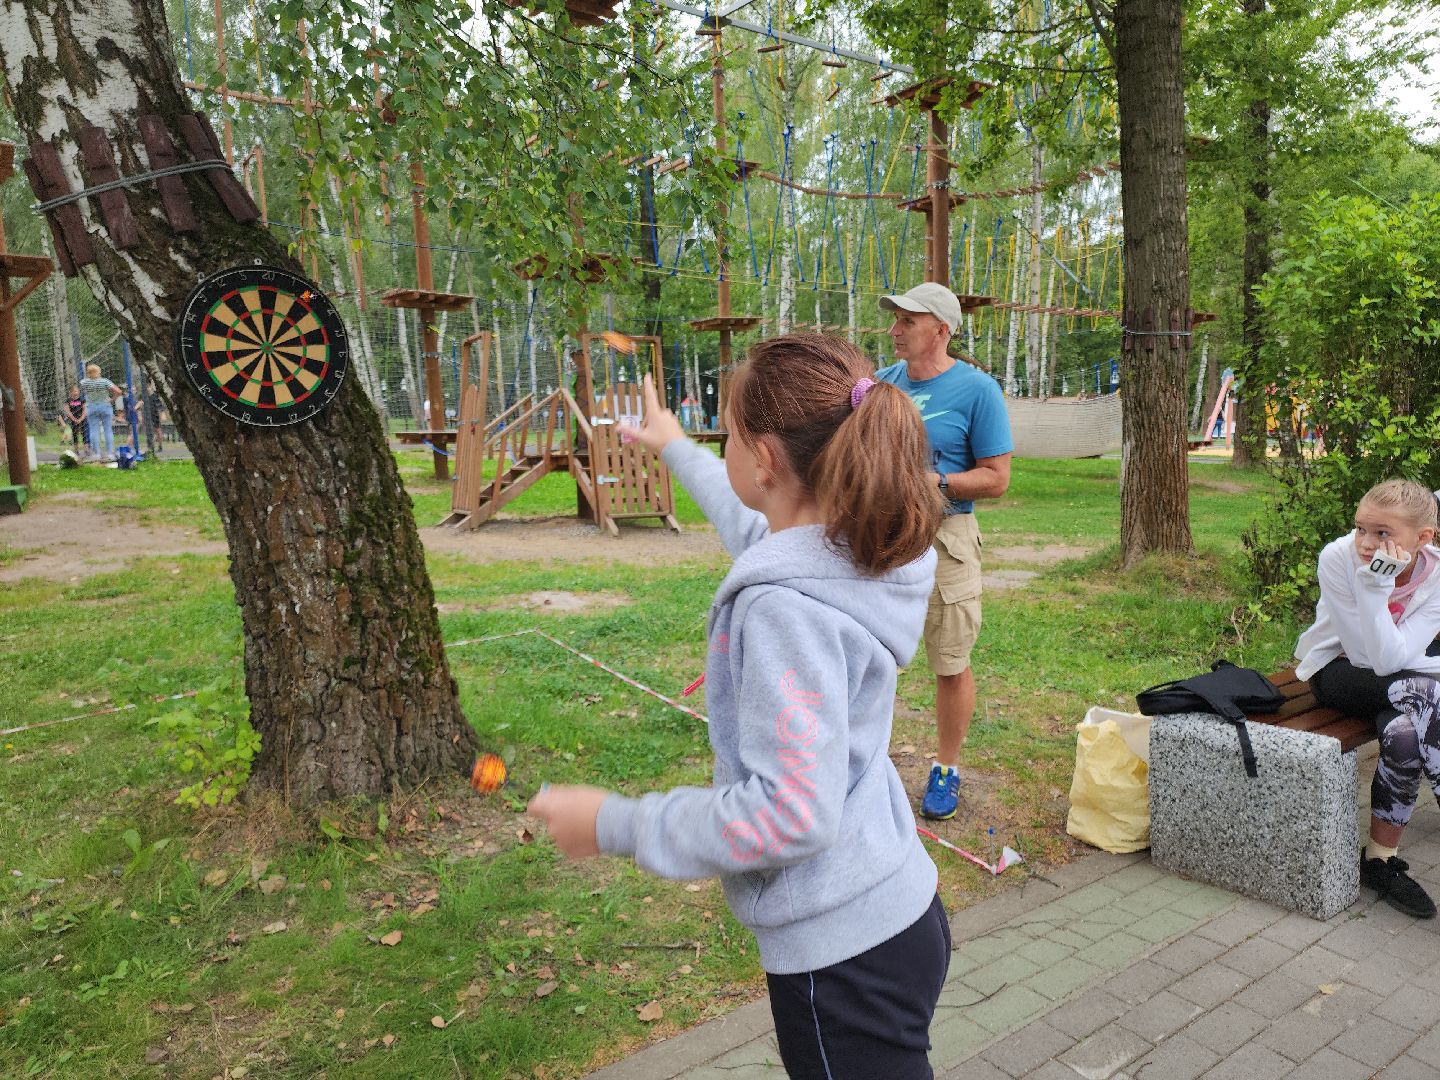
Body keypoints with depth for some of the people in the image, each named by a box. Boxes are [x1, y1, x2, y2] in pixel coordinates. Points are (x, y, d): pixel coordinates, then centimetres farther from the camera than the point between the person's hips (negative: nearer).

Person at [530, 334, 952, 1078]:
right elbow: (755, 523, 20)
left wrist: (615, 825, -20)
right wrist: (676, 450, 33)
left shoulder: (788, 605, -28)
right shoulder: (847, 547, -2)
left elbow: (792, 813, -29)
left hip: (843, 954, -8)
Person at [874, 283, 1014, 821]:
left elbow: (996, 478, -9)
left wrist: (935, 482, -21)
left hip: (942, 540, -4)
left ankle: (946, 770, 26)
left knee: (951, 665, 8)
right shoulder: (883, 381, 6)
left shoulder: (976, 389, -9)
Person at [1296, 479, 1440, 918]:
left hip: (1396, 678, 3)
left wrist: (1377, 584, -37)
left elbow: (1390, 660, -30)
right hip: (1335, 670, -3)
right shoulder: (1337, 558, -25)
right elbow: (1367, 655, -25)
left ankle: (1381, 858, -17)